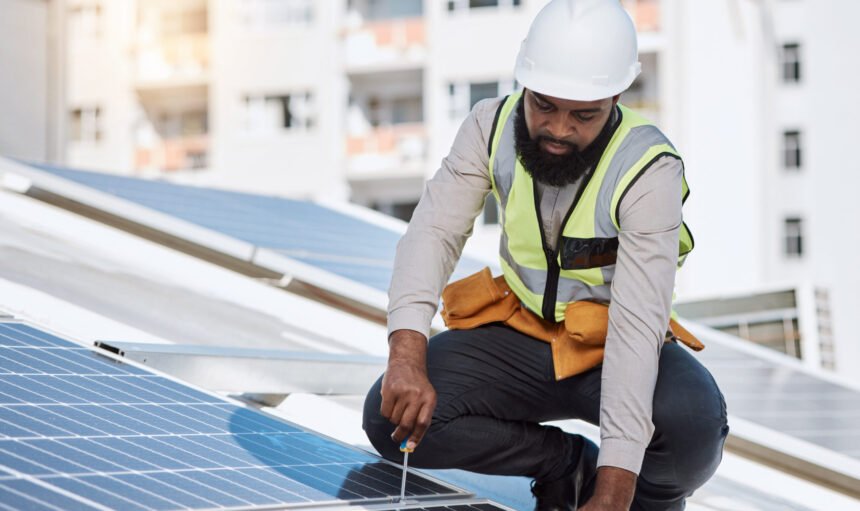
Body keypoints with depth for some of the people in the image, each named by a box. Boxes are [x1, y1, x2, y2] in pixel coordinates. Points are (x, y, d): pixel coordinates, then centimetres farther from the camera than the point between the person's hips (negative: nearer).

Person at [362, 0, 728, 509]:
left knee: (692, 424, -36)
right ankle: (571, 465, -2)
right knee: (391, 418, -19)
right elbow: (434, 232, -20)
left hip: (610, 347, -4)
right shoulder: (493, 126, -11)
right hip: (519, 331, 4)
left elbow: (637, 326, -31)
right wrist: (407, 356, -40)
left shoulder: (649, 170, -24)